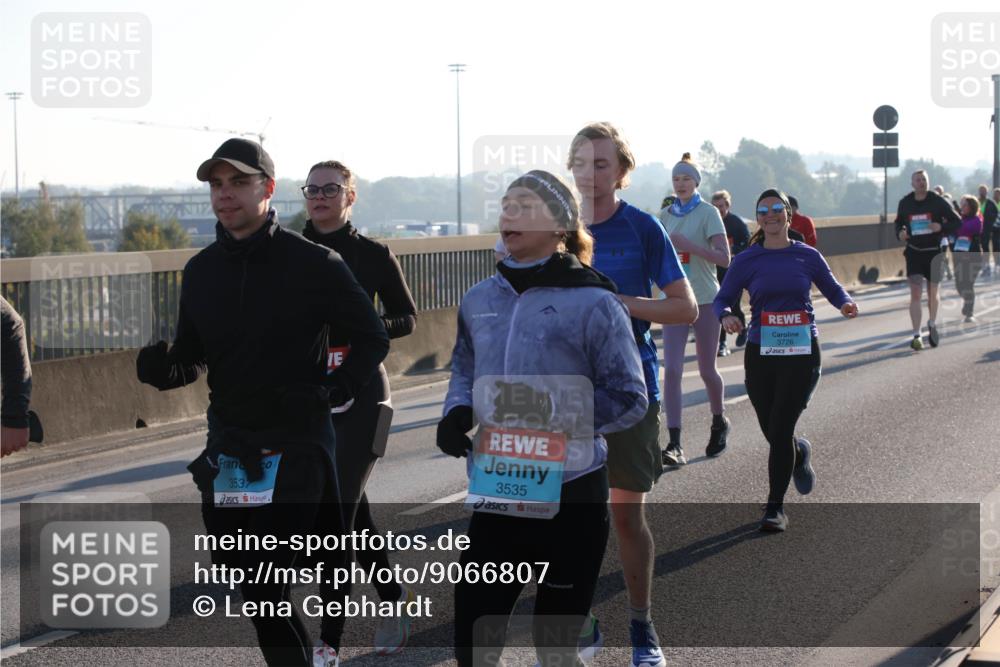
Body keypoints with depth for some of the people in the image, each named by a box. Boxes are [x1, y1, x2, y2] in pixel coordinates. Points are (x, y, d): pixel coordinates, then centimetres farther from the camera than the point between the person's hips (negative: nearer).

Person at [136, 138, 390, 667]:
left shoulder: (314, 263, -7)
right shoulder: (202, 270, 9)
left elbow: (373, 338, 1)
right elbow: (191, 359, 14)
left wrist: (332, 392, -9)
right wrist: (161, 370, -8)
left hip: (296, 448, -6)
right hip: (227, 447, 6)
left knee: (266, 589, -12)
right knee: (251, 586, 10)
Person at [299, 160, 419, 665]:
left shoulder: (373, 255, -2)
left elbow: (406, 317, 6)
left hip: (360, 393, -4)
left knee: (337, 510, -10)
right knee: (353, 509, 13)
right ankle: (394, 598, 35)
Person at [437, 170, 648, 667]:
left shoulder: (592, 303, -10)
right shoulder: (480, 300, 5)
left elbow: (629, 399, -9)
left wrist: (555, 413, -20)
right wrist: (457, 412, -2)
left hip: (570, 497, -4)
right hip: (496, 495, 4)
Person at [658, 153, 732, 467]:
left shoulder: (708, 213, -5)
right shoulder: (665, 215, 9)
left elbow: (724, 257, -14)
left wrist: (687, 244, -22)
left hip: (705, 299, -3)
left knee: (707, 371, 8)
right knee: (672, 370, -11)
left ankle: (719, 423, 37)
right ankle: (674, 445, -15)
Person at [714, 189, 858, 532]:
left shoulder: (807, 256, 2)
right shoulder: (746, 261, 2)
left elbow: (832, 288, 12)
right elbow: (721, 299, 4)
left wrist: (845, 304, -10)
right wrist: (726, 316, -18)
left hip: (802, 352, -2)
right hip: (760, 353, 2)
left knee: (780, 429, -10)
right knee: (772, 432, 8)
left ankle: (775, 507, 2)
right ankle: (799, 453, 46)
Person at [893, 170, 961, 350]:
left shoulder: (938, 201, -7)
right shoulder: (905, 203, 0)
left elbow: (957, 222, -3)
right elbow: (898, 222, 16)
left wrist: (942, 227, -23)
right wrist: (900, 232, -6)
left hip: (934, 252, 0)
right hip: (914, 252, 0)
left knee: (933, 292, 12)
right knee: (915, 293, -9)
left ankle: (932, 325, 38)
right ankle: (916, 335, -9)